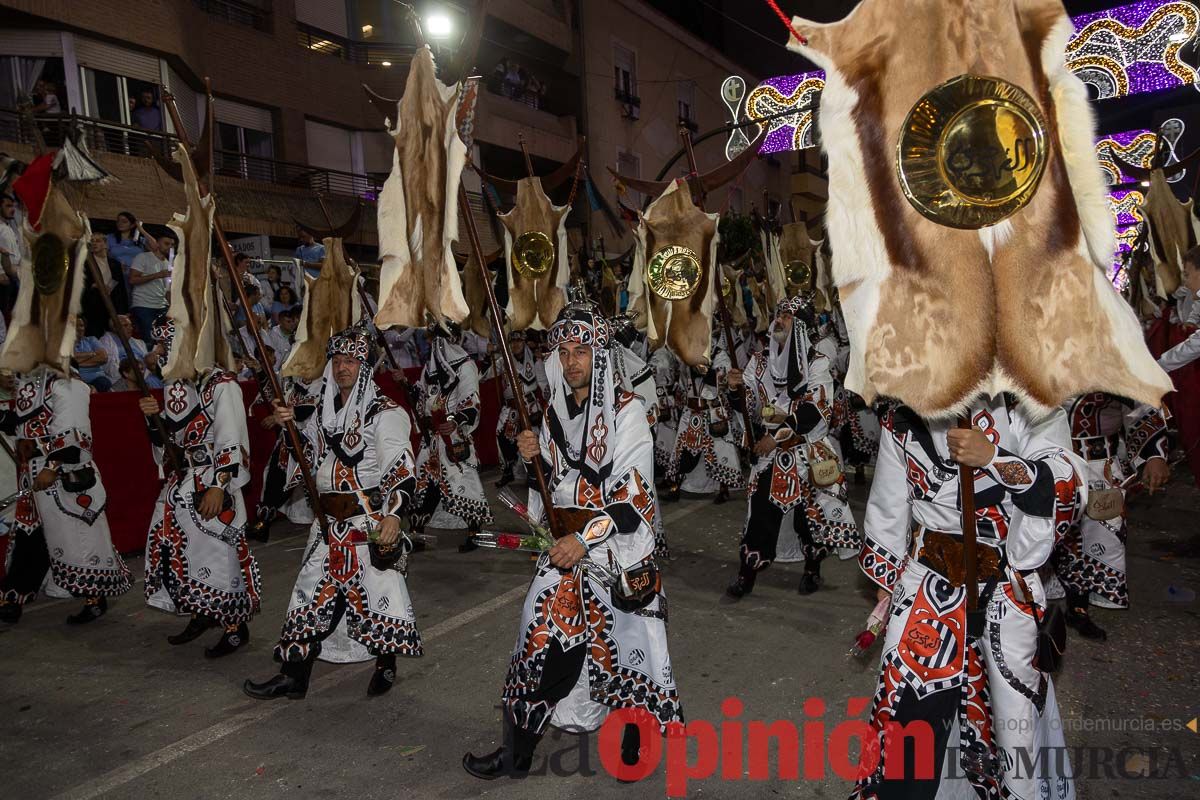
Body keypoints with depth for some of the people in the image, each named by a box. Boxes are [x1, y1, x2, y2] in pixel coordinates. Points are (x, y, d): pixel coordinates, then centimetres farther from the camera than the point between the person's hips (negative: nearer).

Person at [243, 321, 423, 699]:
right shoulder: (326, 407, 11)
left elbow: (402, 470, -19)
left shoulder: (384, 412, -12)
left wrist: (393, 515, -33)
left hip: (371, 519, -6)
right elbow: (311, 452, 25)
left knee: (376, 587, 2)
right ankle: (294, 674, 19)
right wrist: (292, 424, 6)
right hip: (330, 521, 7)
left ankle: (386, 664, 26)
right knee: (314, 590, 9)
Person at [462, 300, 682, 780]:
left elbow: (635, 493, -16)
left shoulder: (627, 411, -10)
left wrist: (586, 538, -23)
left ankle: (637, 731, 31)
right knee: (540, 640, 4)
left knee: (624, 638, 6)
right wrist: (535, 457, -3)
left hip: (617, 547, -5)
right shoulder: (556, 412, 8)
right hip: (565, 545, 5)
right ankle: (516, 752, 17)